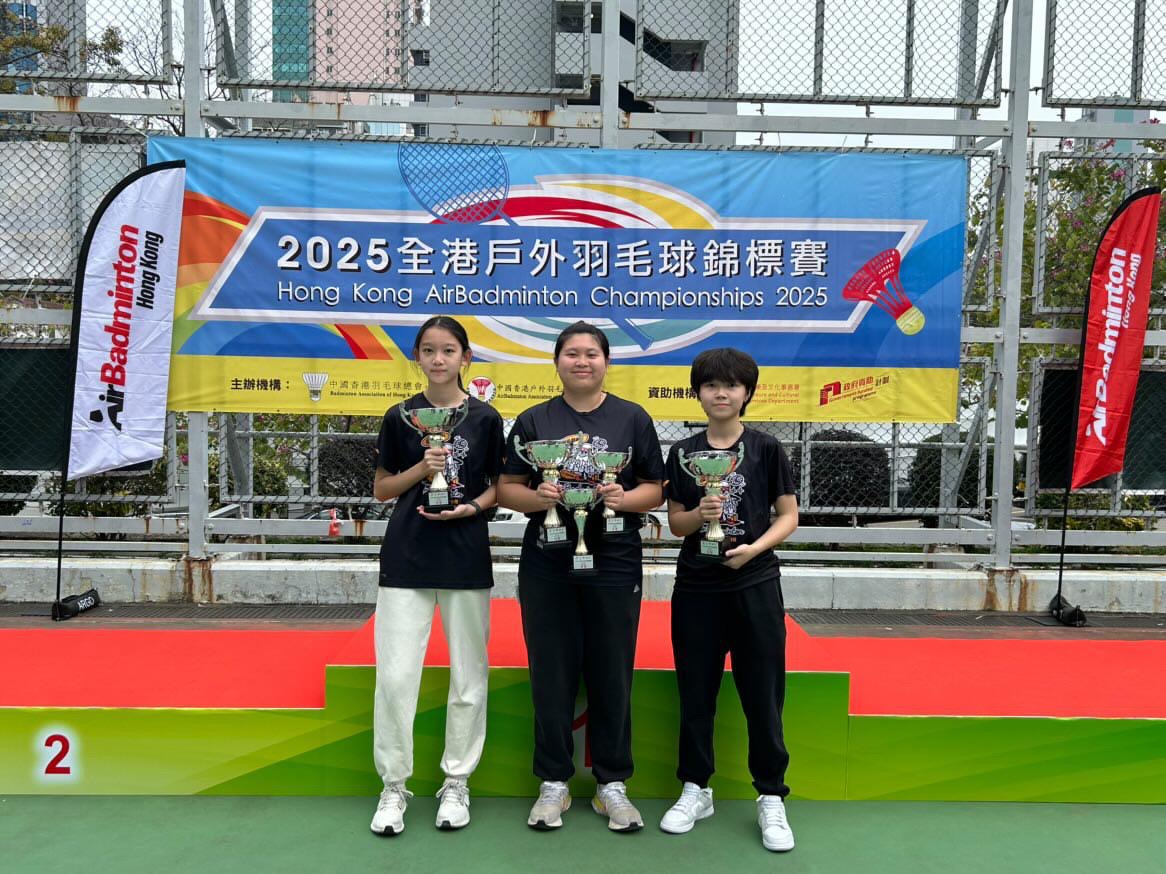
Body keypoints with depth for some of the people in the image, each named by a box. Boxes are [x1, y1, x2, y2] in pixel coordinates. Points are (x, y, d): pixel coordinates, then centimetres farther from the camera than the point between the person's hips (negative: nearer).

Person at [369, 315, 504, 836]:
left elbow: (498, 486, 9)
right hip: (406, 557, 0)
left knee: (468, 676, 7)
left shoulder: (484, 419, 3)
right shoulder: (400, 417, 4)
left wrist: (472, 506, -11)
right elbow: (381, 489, 8)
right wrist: (420, 469, -10)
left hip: (466, 557, 0)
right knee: (395, 675, -3)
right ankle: (394, 786, 14)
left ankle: (456, 783, 23)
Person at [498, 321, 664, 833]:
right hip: (547, 565, 1)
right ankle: (554, 783, 21)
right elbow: (506, 489, 6)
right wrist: (535, 498, -15)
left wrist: (624, 498, -15)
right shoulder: (533, 421, 6)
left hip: (614, 564, 0)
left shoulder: (633, 419, 5)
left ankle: (612, 783, 20)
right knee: (551, 673, 6)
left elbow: (656, 489, 5)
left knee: (611, 674, 5)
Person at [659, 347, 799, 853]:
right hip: (696, 588, 2)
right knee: (695, 693, 10)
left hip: (755, 585, -2)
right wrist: (699, 515, -15)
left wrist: (753, 548, -15)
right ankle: (696, 790, 26)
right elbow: (675, 523, 6)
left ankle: (771, 798, 18)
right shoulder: (683, 453, 4)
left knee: (763, 695, 4)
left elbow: (789, 515, 1)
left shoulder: (766, 449, -1)